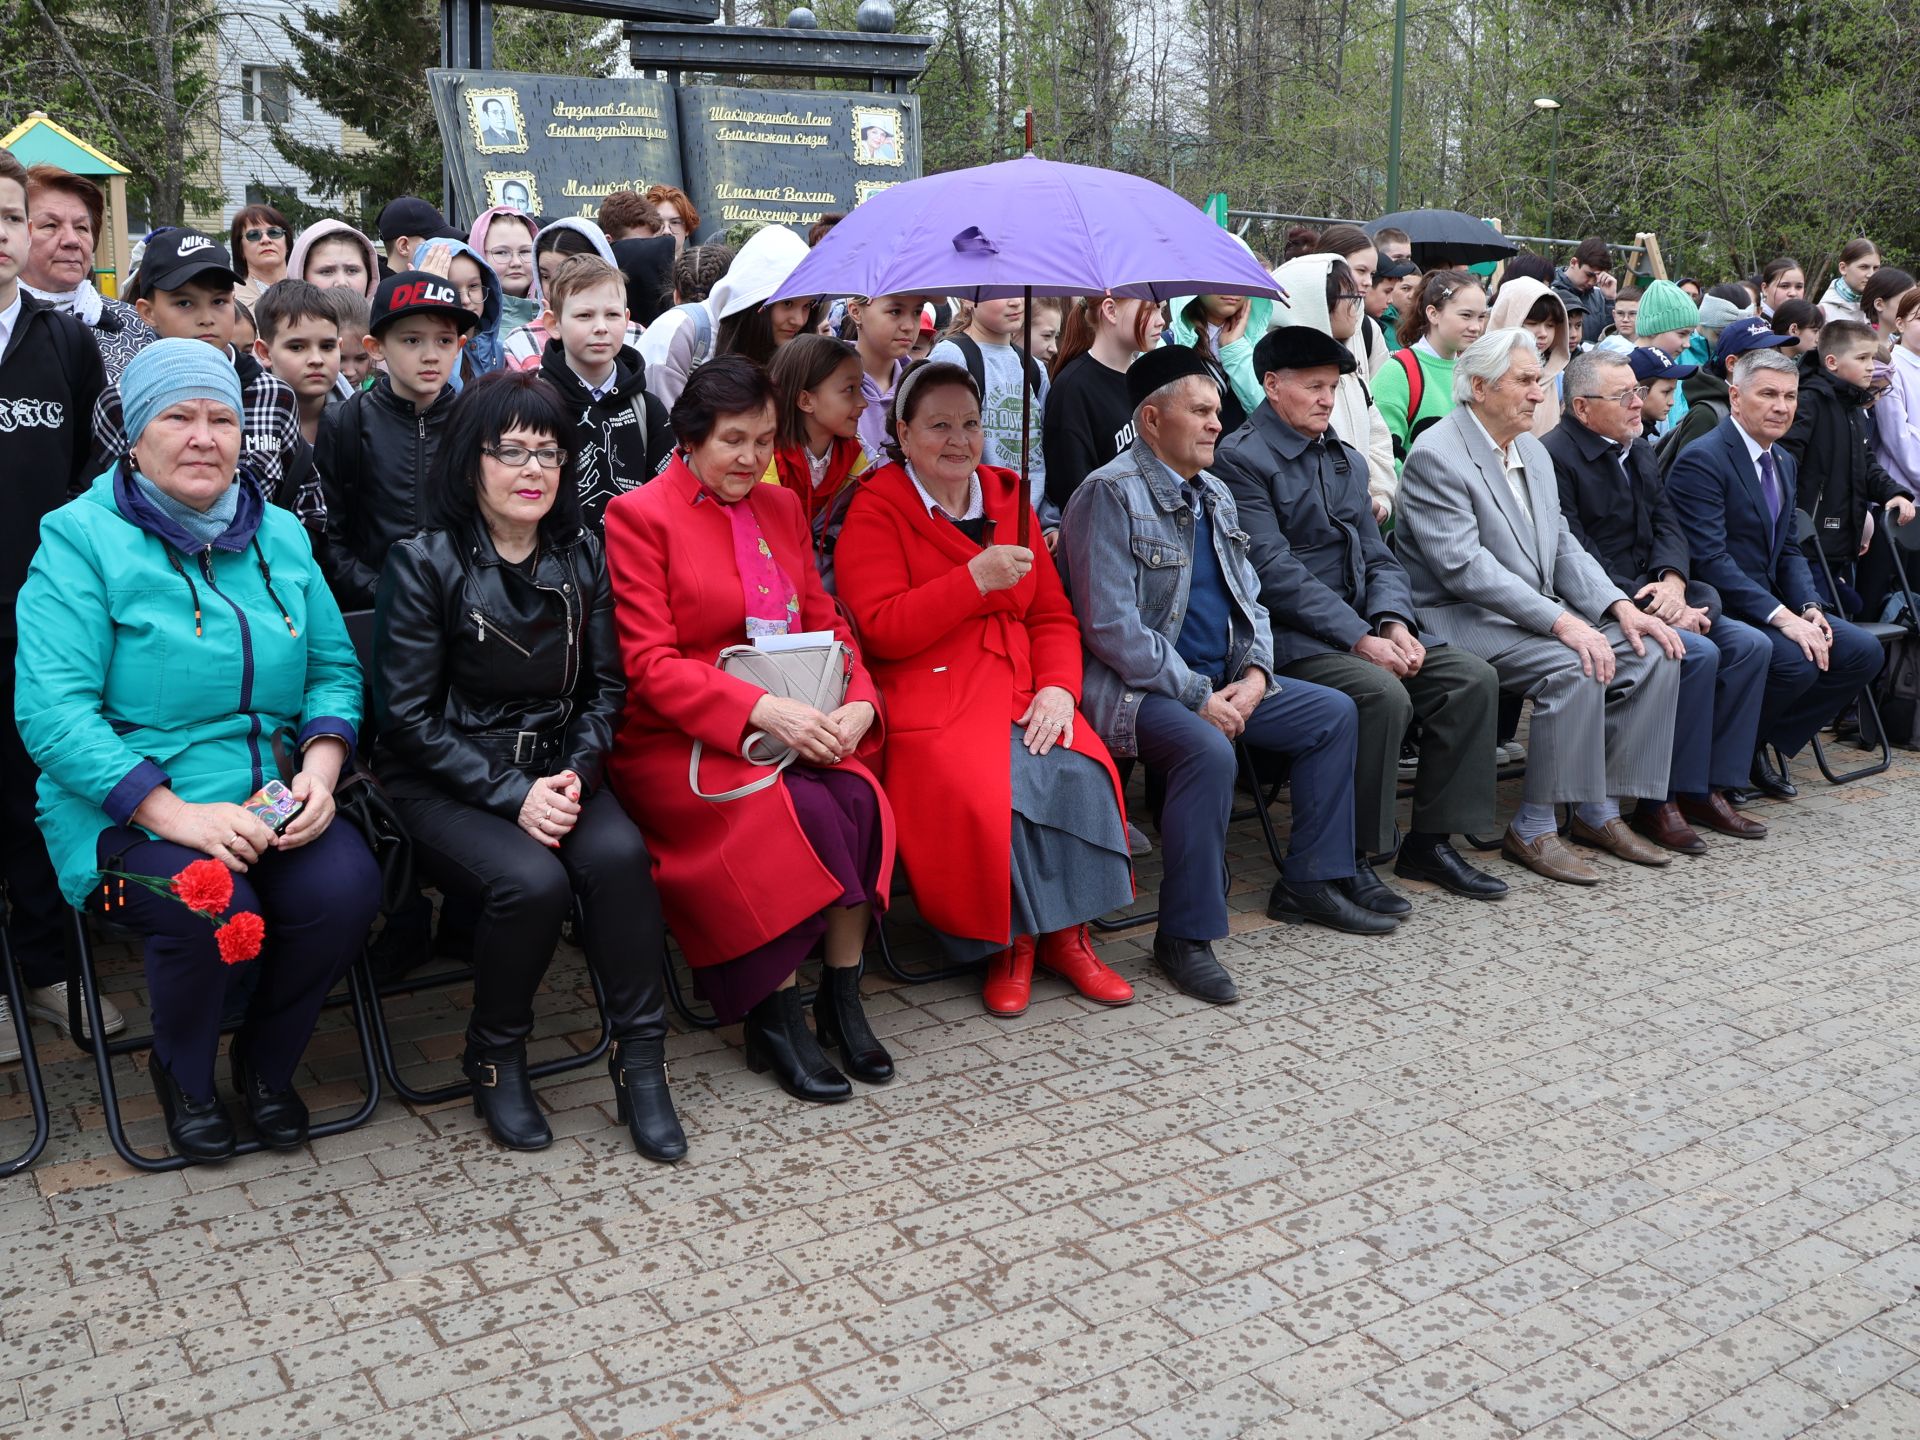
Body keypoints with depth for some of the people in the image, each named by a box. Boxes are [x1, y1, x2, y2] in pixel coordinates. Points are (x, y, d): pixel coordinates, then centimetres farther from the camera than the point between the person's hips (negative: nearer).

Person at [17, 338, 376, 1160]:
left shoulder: (279, 537, 12)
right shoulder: (80, 539, -4)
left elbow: (334, 670, 11)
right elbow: (51, 710, -12)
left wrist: (320, 769, -10)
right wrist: (176, 812, -22)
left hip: (272, 804, 4)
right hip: (127, 810, -4)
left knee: (346, 888, -24)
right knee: (215, 916, -31)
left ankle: (266, 1062, 6)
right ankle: (181, 1071, 5)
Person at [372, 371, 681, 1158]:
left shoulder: (581, 555, 7)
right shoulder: (424, 563, -6)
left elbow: (605, 686, 10)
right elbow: (408, 715, -8)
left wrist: (577, 772, -9)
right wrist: (511, 794, -17)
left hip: (556, 771, 4)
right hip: (444, 785, -3)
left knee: (619, 855, -28)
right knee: (532, 880, -31)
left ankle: (640, 1057, -14)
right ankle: (495, 1057, -3)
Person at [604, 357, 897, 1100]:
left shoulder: (781, 508, 16)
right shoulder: (639, 516, -3)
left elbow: (826, 622, 14)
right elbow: (649, 664, -12)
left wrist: (858, 704, -8)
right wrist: (765, 710, -25)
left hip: (798, 728, 5)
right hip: (678, 740, -5)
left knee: (861, 800, -25)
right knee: (799, 809, -30)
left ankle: (842, 996, -10)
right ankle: (775, 1017, -14)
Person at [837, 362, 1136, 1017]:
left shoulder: (1008, 501, 19)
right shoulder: (876, 511, 2)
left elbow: (1053, 615, 16)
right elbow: (881, 630, -10)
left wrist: (1058, 687, -4)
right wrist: (974, 580, -17)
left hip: (1021, 690, 5)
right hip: (929, 700, -4)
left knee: (1080, 771, -24)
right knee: (988, 788, -31)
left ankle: (1065, 934, -6)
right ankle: (1009, 942, -7)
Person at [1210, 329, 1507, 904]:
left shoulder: (1344, 459, 19)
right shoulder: (1242, 459, -6)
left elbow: (1378, 558, 16)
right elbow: (1274, 573, -16)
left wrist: (1393, 622, -5)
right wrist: (1359, 638, -19)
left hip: (1364, 629, 8)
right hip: (1290, 639, -8)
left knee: (1474, 677, -8)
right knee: (1383, 694, -31)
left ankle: (1431, 841, 2)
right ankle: (1351, 857, -14)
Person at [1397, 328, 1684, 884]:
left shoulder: (1533, 452, 16)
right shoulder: (1436, 456, -13)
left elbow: (1562, 545, 14)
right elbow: (1465, 566, -23)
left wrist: (1621, 606, -4)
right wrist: (1561, 622, -28)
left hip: (1534, 612, 9)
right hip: (1464, 620, -9)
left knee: (1652, 653, -7)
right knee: (1574, 668, -30)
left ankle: (1599, 811, 0)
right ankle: (1532, 831, -17)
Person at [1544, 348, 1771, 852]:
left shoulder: (1639, 450, 17)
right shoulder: (1555, 457, -12)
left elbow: (1667, 525, 12)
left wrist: (1673, 581, -10)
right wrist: (1650, 606, -19)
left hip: (1654, 597, 9)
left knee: (1750, 645, -6)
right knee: (1697, 654, -25)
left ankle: (1711, 788, -1)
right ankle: (1660, 801, -15)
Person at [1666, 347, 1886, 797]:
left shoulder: (1784, 463, 15)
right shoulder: (1701, 460, -15)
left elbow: (1788, 550, 18)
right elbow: (1710, 559, -23)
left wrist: (1809, 606, -2)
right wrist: (1781, 616, -26)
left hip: (1769, 604, 9)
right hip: (1720, 608, -9)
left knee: (1863, 651, -3)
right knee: (1796, 662, -29)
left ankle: (1761, 742, 7)